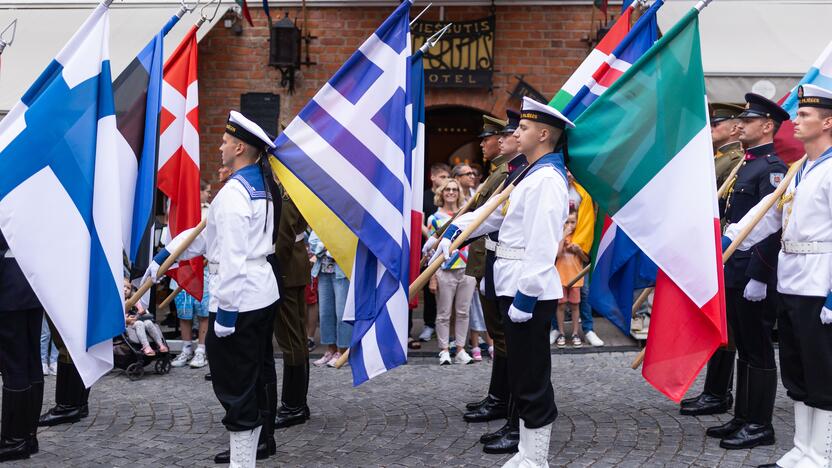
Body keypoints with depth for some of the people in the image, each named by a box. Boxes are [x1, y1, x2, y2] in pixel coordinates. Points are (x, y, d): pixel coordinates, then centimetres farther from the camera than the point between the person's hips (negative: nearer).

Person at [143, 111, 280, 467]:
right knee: (251, 382, 17)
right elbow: (207, 232, 16)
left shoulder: (233, 192, -17)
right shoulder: (261, 186, 12)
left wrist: (225, 309, -21)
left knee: (233, 388, -2)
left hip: (238, 300, -10)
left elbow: (233, 258, -23)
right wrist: (165, 255, 17)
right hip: (263, 294, 10)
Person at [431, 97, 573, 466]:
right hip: (516, 288, 11)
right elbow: (495, 213, 20)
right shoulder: (532, 174, 17)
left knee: (532, 379, -2)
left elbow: (542, 246, -22)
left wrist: (526, 297, -24)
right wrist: (454, 230, 9)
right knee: (522, 376, 16)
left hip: (530, 292, -11)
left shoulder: (547, 179, -16)